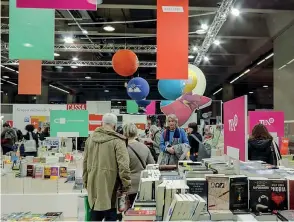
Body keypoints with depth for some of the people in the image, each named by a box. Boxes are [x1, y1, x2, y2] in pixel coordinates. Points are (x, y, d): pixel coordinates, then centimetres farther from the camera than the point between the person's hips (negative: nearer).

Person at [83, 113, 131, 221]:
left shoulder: (90, 138, 8)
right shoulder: (117, 141, -11)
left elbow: (85, 162, 14)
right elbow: (123, 165, -16)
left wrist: (86, 182, 23)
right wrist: (126, 185, -8)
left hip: (93, 184, 5)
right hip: (109, 184, -5)